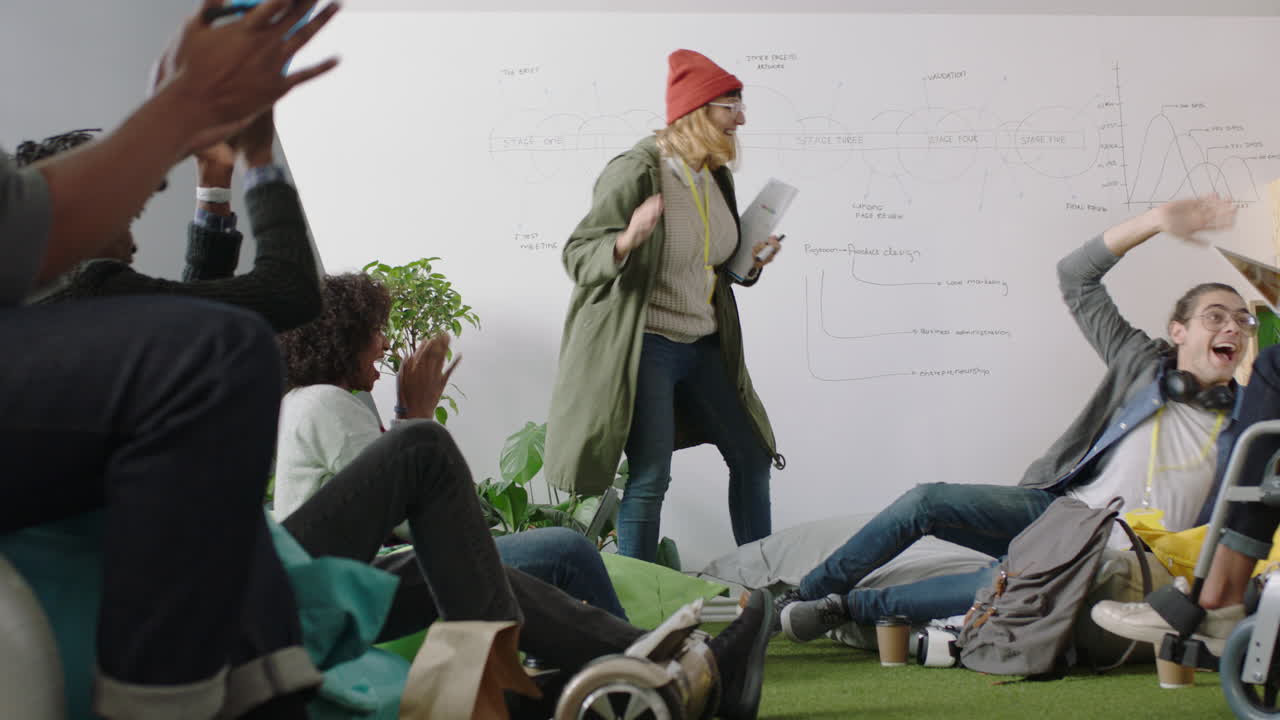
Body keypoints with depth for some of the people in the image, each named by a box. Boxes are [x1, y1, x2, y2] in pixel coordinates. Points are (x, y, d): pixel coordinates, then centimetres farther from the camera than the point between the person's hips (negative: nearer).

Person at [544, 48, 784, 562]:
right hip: (646, 346, -8)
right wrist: (628, 239, -35)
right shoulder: (635, 172, -17)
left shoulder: (716, 176, 7)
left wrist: (751, 262, 2)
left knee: (752, 457, 11)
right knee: (649, 478, -10)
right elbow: (577, 255, -16)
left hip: (704, 346, 8)